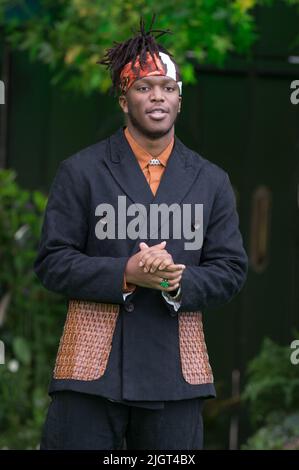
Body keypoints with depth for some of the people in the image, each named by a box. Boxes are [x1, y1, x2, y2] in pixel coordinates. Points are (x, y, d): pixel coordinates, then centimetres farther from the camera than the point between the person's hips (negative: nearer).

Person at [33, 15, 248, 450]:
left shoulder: (212, 181, 13)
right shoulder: (80, 171, 4)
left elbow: (231, 270, 10)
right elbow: (52, 262, 0)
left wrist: (179, 282, -12)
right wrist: (125, 274, -15)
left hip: (176, 369, 3)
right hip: (93, 365, -2)